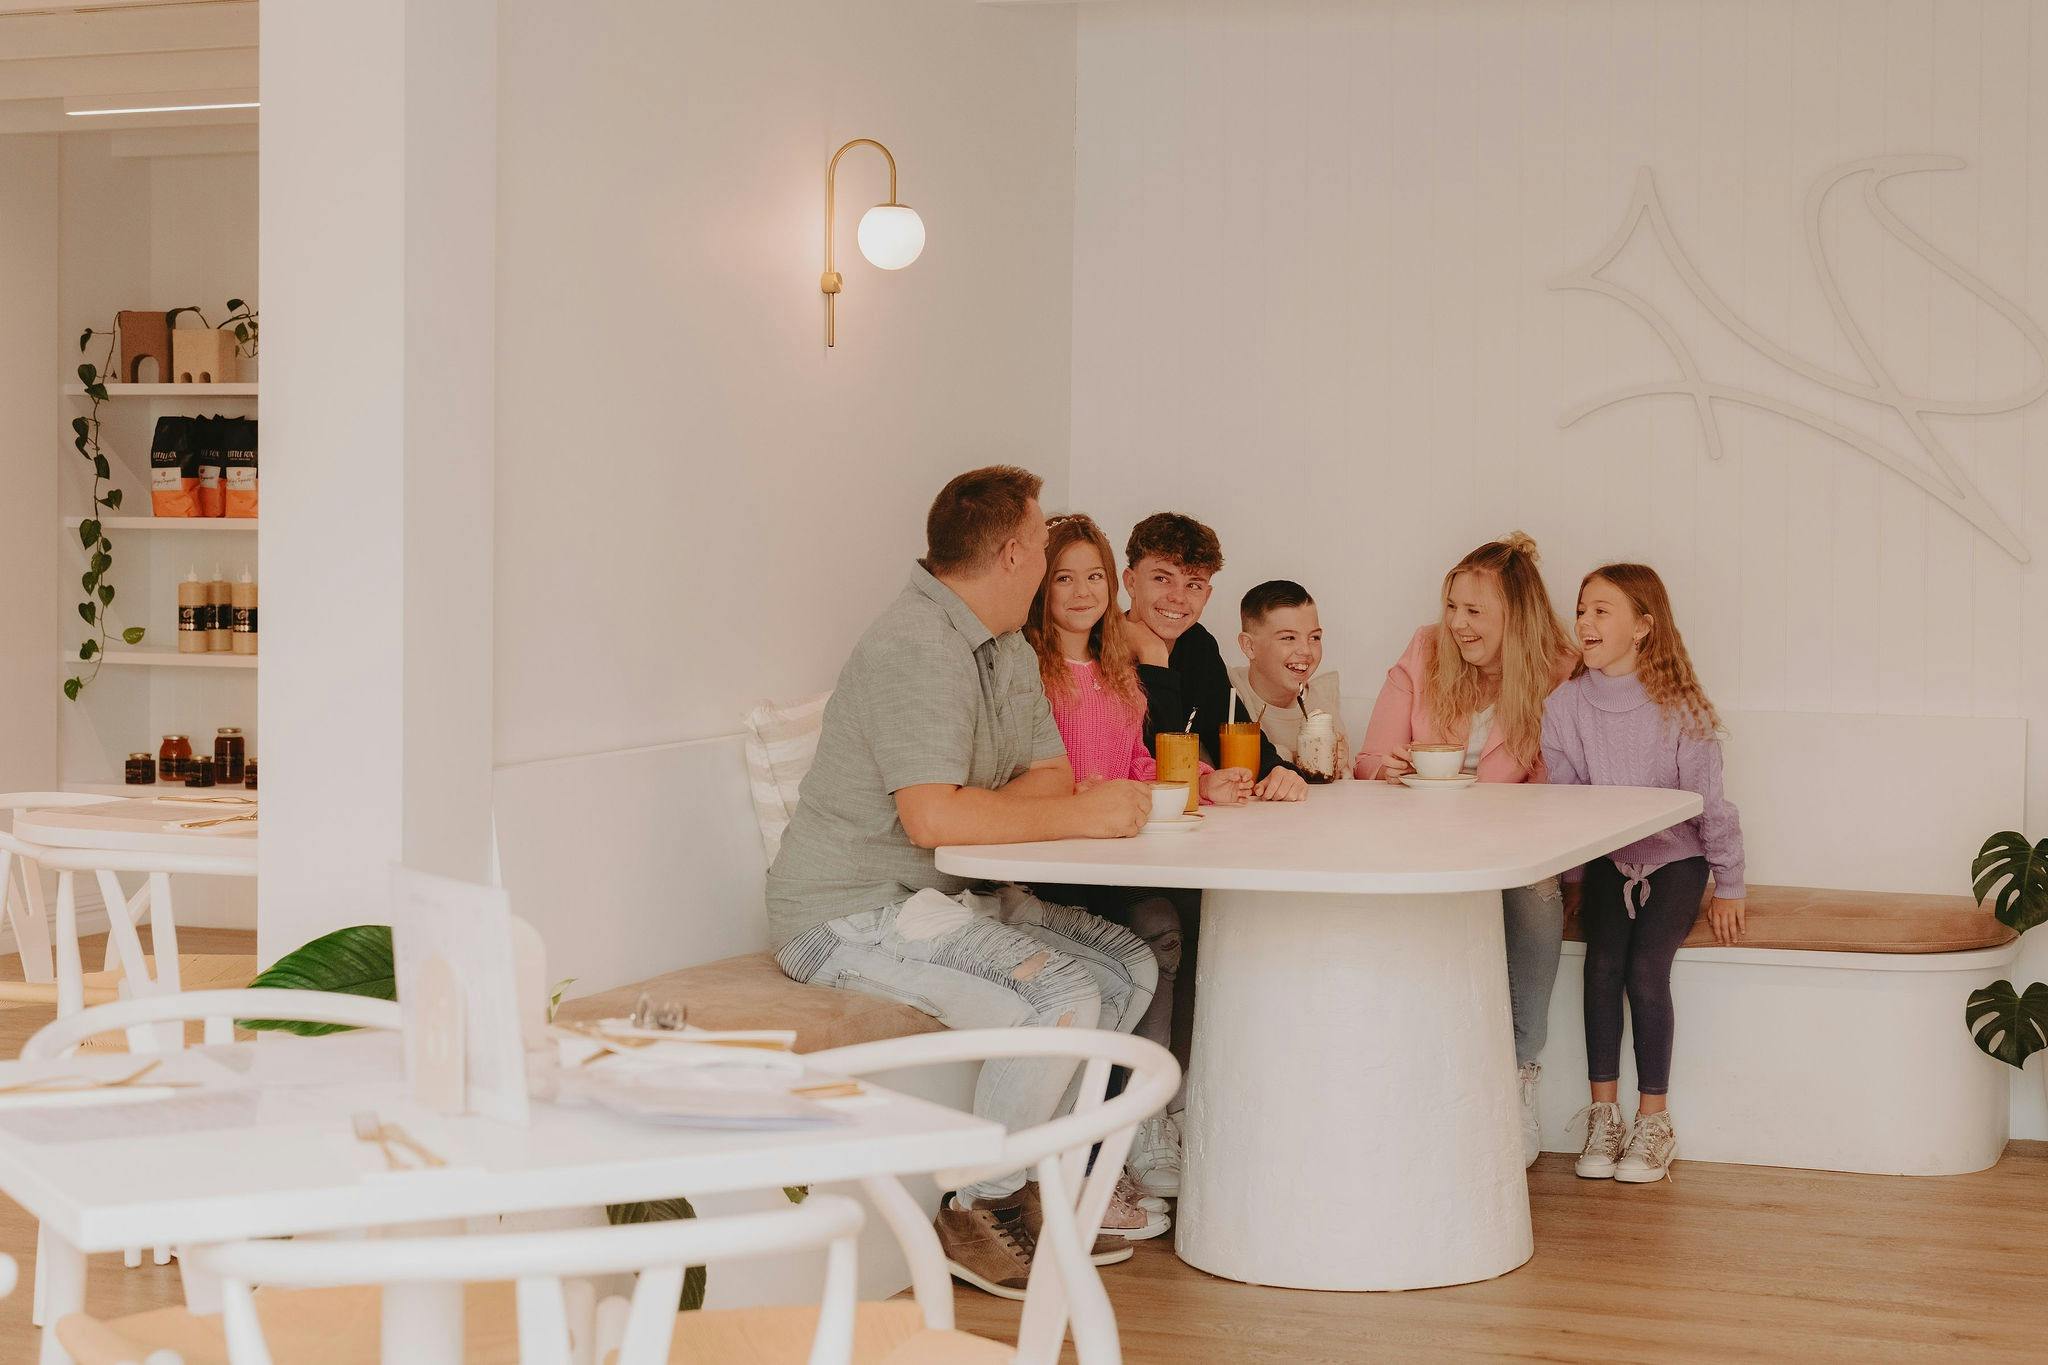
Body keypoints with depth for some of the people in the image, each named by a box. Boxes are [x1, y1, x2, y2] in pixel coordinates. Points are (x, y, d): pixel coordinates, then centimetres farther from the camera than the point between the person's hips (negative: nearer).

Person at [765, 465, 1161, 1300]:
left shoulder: (1009, 652, 13)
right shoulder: (918, 649, -21)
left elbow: (1051, 775, 9)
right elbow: (931, 817, -29)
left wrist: (976, 812, -14)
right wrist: (1078, 816, -21)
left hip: (948, 897, 10)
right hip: (853, 914, -10)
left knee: (1129, 965, 6)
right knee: (1063, 997, -25)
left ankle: (1025, 1177, 11)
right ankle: (980, 1214, -8)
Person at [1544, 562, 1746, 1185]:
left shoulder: (1677, 707, -15)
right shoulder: (1565, 705, -6)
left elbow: (1709, 799, -8)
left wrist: (1728, 887, -3)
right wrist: (1566, 877, 2)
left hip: (1674, 857, -2)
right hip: (1605, 857, 2)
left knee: (1646, 967, -22)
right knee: (1603, 962, -21)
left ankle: (1654, 1122, -9)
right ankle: (1603, 1115, -10)